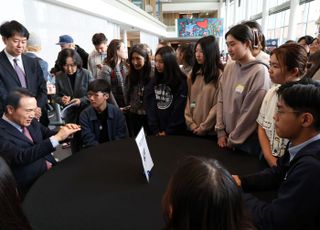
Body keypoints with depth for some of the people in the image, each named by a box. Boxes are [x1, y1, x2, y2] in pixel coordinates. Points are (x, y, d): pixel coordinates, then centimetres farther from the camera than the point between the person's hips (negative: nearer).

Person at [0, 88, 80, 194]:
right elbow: (21, 157, -27)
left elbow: (48, 134, 13)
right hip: (32, 183, -7)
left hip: (52, 167, 7)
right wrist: (57, 137, -33)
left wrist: (64, 131, -11)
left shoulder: (31, 122, 5)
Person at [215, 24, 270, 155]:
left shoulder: (259, 72, -17)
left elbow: (250, 113, -18)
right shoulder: (228, 68, 1)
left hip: (248, 141, -5)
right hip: (226, 137, 6)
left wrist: (233, 139, -11)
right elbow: (221, 100, 3)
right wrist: (221, 131, 0)